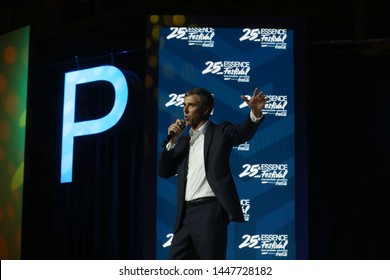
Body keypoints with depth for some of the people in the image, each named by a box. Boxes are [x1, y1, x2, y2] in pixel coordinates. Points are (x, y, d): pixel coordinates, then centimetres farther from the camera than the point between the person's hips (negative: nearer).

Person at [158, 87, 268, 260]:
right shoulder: (183, 141, 21)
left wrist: (255, 113, -34)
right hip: (186, 213, 6)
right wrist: (172, 141, 4)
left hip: (211, 211, -6)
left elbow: (244, 132, -13)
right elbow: (164, 172, 16)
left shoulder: (220, 132, 5)